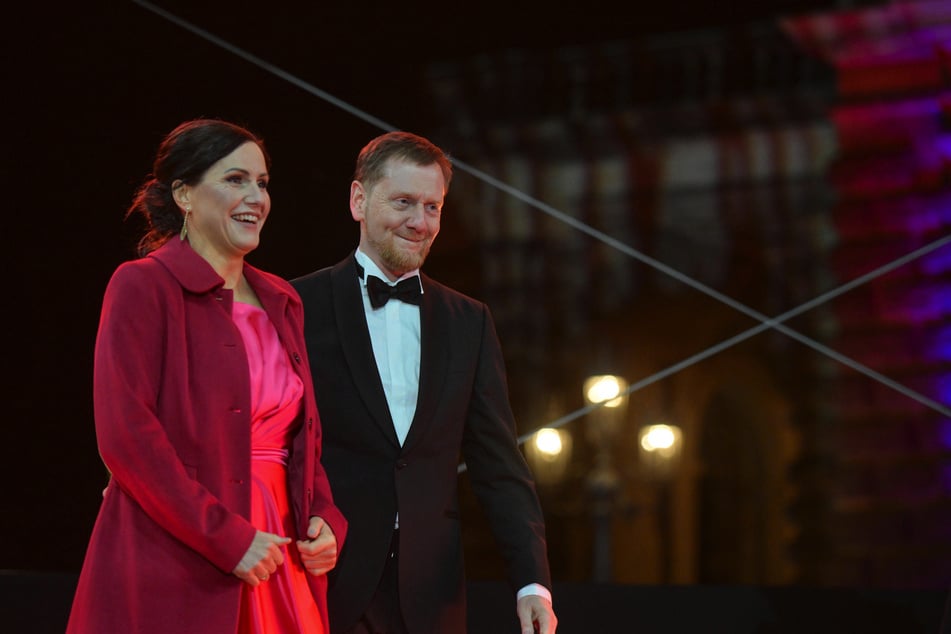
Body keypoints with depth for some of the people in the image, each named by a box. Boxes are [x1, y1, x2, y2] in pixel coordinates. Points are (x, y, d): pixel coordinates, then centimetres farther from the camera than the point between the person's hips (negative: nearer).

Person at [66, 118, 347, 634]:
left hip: (272, 559, 6)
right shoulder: (142, 286, -4)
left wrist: (325, 517, 1)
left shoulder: (281, 301, 17)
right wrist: (228, 539, -17)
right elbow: (125, 434, -14)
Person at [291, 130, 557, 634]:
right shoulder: (300, 308, -1)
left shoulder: (468, 323, 11)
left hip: (431, 594, 3)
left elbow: (498, 466, 8)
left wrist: (532, 581, -2)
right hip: (328, 587, -3)